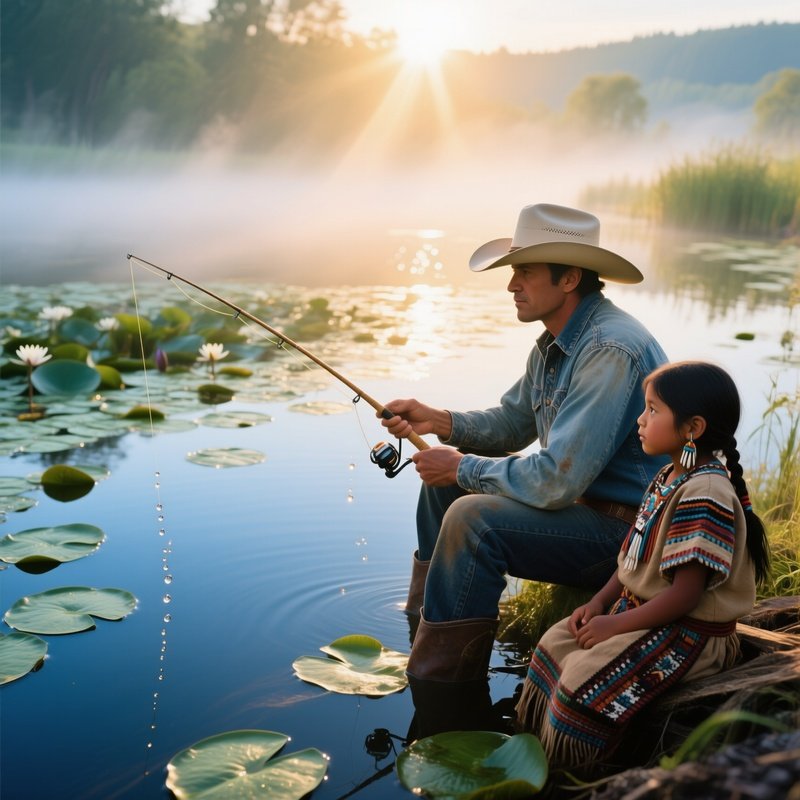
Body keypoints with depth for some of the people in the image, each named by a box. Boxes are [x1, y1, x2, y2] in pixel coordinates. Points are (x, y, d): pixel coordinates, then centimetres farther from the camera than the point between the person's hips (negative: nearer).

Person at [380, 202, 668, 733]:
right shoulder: (557, 341, 5)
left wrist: (463, 468, -17)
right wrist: (438, 421, -1)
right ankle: (422, 625, 20)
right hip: (581, 499, 11)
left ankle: (447, 704, -14)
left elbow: (555, 480, -31)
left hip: (627, 528, -10)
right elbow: (512, 424, 16)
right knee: (446, 480, 12)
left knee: (473, 519, -26)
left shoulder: (609, 350, -27)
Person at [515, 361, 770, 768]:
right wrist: (600, 601, 3)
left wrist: (615, 625, -20)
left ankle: (567, 775, 2)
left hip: (689, 632, -10)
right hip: (637, 607, 10)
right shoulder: (668, 478, 6)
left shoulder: (705, 494, -25)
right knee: (555, 643, 7)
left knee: (584, 676, -20)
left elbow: (686, 593, -26)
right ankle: (532, 746, 19)